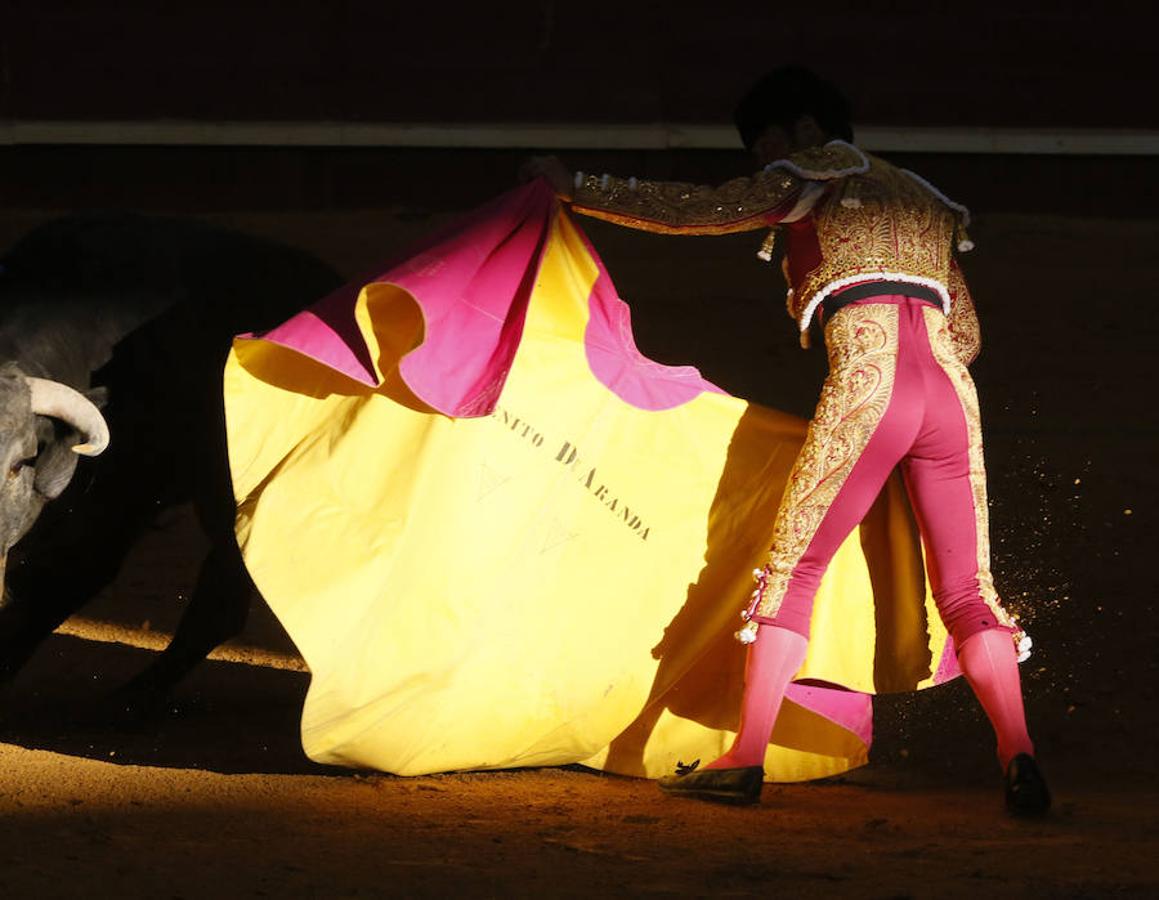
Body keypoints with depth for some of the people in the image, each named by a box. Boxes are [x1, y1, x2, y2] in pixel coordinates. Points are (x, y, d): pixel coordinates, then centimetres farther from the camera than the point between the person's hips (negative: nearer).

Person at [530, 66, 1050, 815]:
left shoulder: (818, 174, 11)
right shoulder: (922, 198, 29)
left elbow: (695, 211, 8)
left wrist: (579, 189, 17)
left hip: (866, 382, -5)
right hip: (949, 387, 5)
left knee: (793, 567, 4)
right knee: (967, 591, 4)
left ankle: (745, 761, 1)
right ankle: (1019, 760, -13)